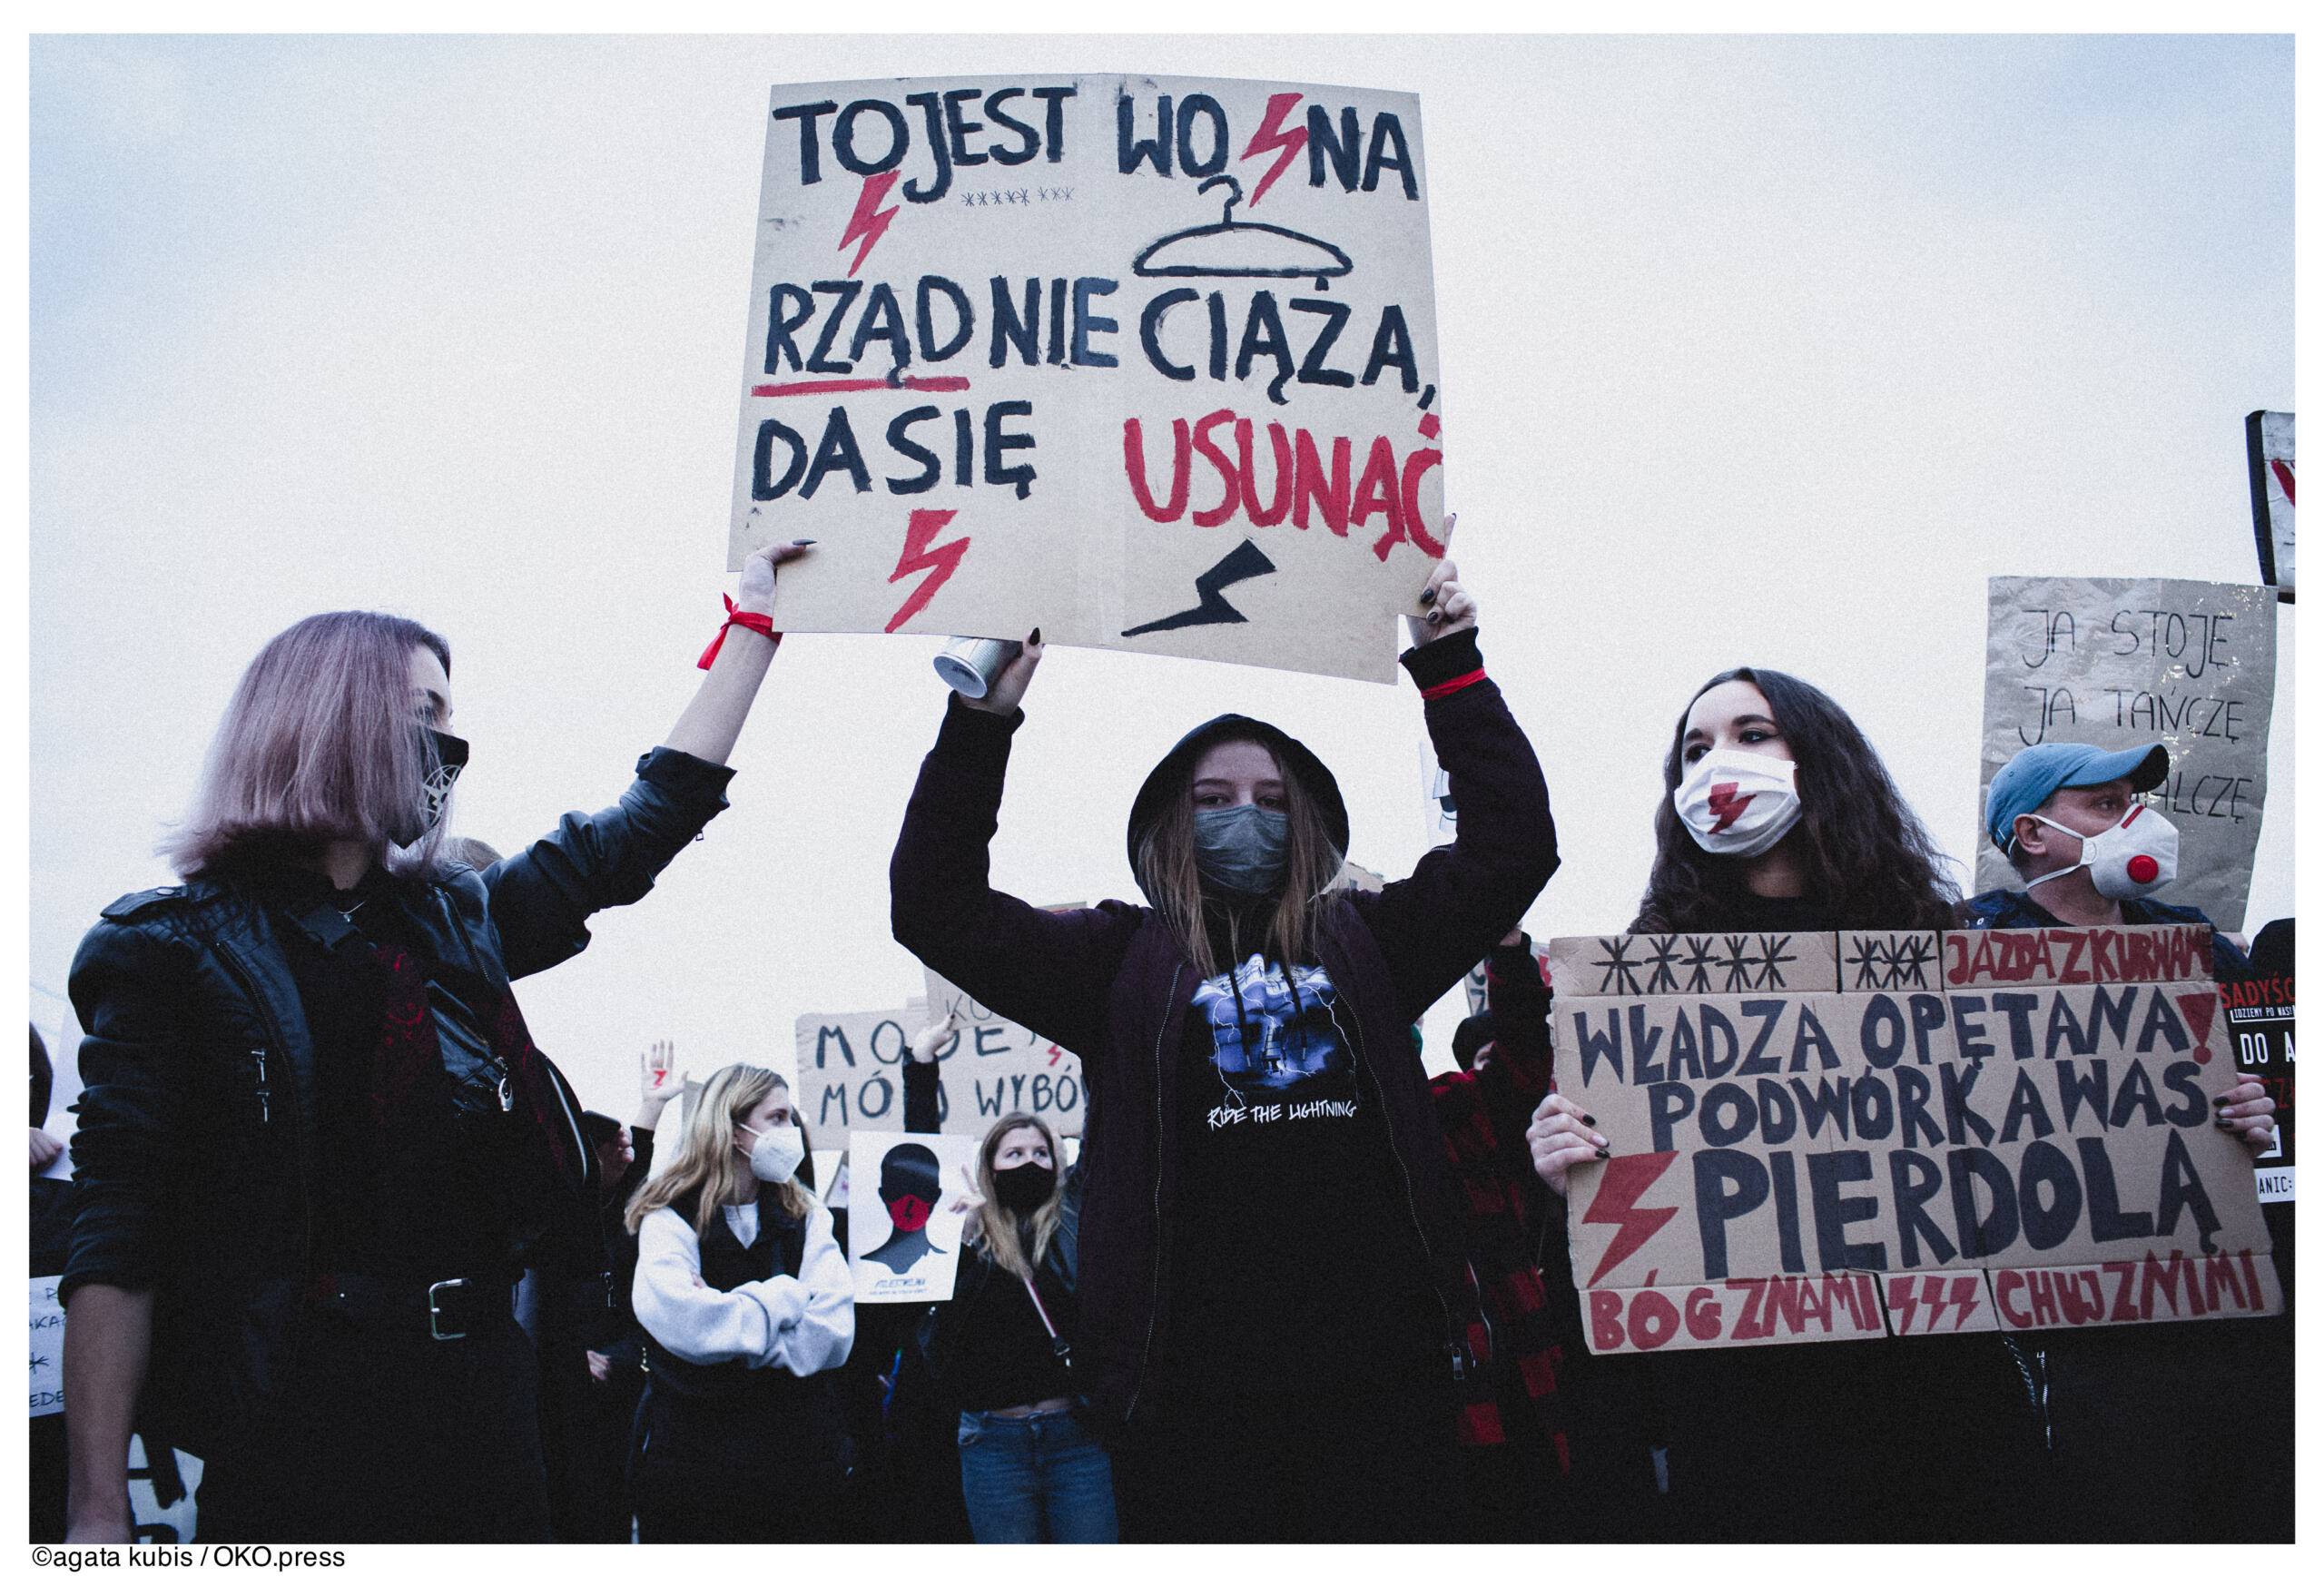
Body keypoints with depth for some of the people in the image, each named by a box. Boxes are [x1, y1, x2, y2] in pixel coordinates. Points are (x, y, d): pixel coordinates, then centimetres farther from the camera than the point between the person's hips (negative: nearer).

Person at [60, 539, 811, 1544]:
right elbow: (117, 1245, -8)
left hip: (479, 1407, 5)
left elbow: (650, 820, 20)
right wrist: (98, 1515, -15)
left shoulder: (455, 924, 13)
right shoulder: (177, 950, -3)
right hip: (296, 1428, -5)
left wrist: (756, 620, 23)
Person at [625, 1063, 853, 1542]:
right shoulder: (672, 1218, -3)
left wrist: (725, 1330, -15)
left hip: (800, 1459, 4)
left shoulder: (805, 1217, 9)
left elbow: (832, 1334, -6)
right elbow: (681, 1322, -24)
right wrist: (785, 1295, -12)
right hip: (693, 1461, -4)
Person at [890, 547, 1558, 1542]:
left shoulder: (1367, 941, 16)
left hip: (1381, 1381, 2)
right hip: (1190, 1395, -2)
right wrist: (981, 724, -5)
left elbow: (1513, 841, 11)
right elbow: (937, 905, 3)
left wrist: (1450, 670, 7)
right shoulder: (1119, 960, 11)